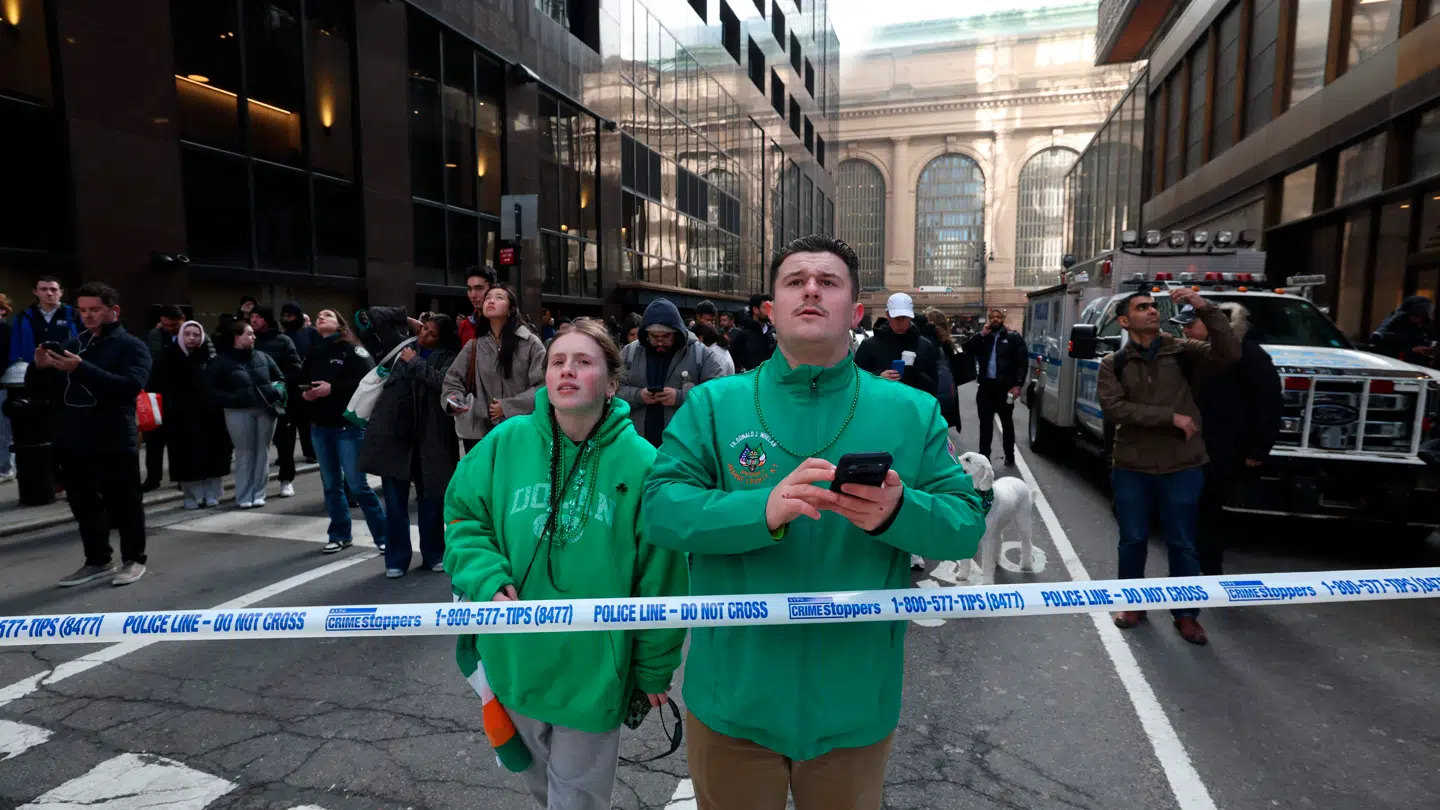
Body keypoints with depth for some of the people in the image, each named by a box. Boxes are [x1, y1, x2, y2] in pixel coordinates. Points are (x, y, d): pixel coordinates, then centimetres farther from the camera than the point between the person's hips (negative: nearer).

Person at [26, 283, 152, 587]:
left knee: (123, 504, 3)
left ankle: (134, 559, 14)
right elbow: (39, 389, 14)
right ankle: (98, 560, 25)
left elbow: (131, 385, -21)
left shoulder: (131, 346, -3)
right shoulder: (70, 345, 14)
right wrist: (39, 368, -8)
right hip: (72, 442, 6)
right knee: (84, 506, 13)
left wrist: (81, 369, -30)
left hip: (114, 443, -6)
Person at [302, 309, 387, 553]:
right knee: (331, 484, 12)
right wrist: (304, 394, -6)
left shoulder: (352, 349, -5)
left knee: (357, 484, -6)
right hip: (319, 427, 6)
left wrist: (332, 388, -20)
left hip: (348, 425, -6)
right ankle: (339, 535, 24)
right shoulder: (313, 353, 12)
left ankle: (383, 536, 4)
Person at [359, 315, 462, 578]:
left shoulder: (447, 356, 0)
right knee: (395, 501, 5)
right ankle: (396, 559, 16)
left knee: (431, 498, 8)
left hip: (429, 437, -2)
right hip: (394, 433, 2)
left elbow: (444, 381, -18)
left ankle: (433, 556, 23)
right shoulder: (402, 346, 11)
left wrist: (414, 362, -10)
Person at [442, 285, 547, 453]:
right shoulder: (474, 346, 9)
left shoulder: (530, 343, -2)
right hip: (478, 432, 3)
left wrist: (509, 407, -13)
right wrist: (453, 400, -13)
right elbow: (453, 381, 10)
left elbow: (544, 385, -8)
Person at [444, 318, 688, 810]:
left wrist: (655, 670, -2)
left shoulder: (639, 463, -15)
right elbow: (463, 516, 3)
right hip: (515, 659, 4)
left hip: (594, 670, -3)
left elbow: (659, 579, -8)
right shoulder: (506, 442, -8)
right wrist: (488, 581, -15)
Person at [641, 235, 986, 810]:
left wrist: (897, 512, -26)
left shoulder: (912, 412, -1)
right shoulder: (713, 404, -4)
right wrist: (762, 510, -30)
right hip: (733, 695, 0)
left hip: (854, 703, 1)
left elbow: (967, 525, -5)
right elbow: (659, 509, -13)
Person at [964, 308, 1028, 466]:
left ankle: (1010, 455, 21)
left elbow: (1023, 362, -4)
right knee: (985, 423, 7)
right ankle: (984, 455, 13)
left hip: (1005, 387, -2)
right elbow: (967, 351, -1)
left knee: (1007, 422, 10)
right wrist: (982, 334, -7)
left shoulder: (1013, 337, 2)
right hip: (985, 386, 3)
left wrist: (1017, 384, -12)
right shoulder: (983, 337, 11)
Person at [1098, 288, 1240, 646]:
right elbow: (1114, 408, -13)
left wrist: (1205, 308, -22)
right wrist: (1169, 417, -18)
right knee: (1133, 540, 11)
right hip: (1131, 468, 0)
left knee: (1183, 544, 8)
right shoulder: (1113, 363, 0)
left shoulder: (1182, 352, 1)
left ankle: (1186, 613, 24)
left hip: (1182, 467, 0)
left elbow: (1229, 354, -16)